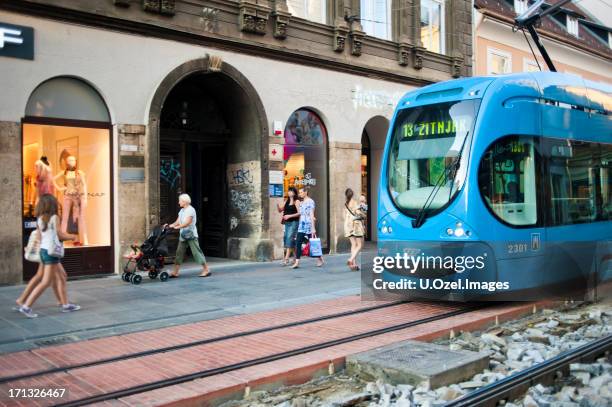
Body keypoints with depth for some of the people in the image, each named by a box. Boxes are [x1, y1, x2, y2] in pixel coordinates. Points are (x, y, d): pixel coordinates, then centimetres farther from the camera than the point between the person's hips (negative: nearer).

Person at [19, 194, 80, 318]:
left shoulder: (40, 219, 9)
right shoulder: (54, 217, -11)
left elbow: (40, 237, 8)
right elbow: (60, 235, -11)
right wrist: (72, 237, 8)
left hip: (44, 250, 8)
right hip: (51, 252, -8)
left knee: (61, 277, 16)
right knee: (46, 282, -5)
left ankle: (65, 304, 19)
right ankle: (26, 306, -7)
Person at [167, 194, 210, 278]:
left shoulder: (191, 210, -11)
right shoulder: (182, 211, 15)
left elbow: (187, 222, -21)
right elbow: (177, 222, 11)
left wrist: (177, 227, -27)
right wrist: (170, 226, -4)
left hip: (191, 235, -8)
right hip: (183, 235, 8)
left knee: (196, 252, -6)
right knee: (179, 253, 5)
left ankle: (206, 270, 2)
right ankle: (175, 272, 8)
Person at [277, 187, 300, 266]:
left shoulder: (296, 201, -4)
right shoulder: (286, 201, 14)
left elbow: (299, 213, -12)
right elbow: (280, 210, 15)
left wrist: (289, 216, -19)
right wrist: (277, 205, -5)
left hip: (294, 222, -7)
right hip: (287, 223, 7)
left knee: (289, 239, -13)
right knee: (285, 238, 7)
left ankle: (286, 259, -16)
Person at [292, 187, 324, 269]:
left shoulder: (310, 202, -8)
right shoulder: (301, 203, 15)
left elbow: (312, 215, -13)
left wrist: (313, 228, -16)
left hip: (308, 226, -7)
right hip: (301, 226, 7)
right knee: (298, 244, -4)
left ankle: (320, 259, 22)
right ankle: (297, 262, -5)